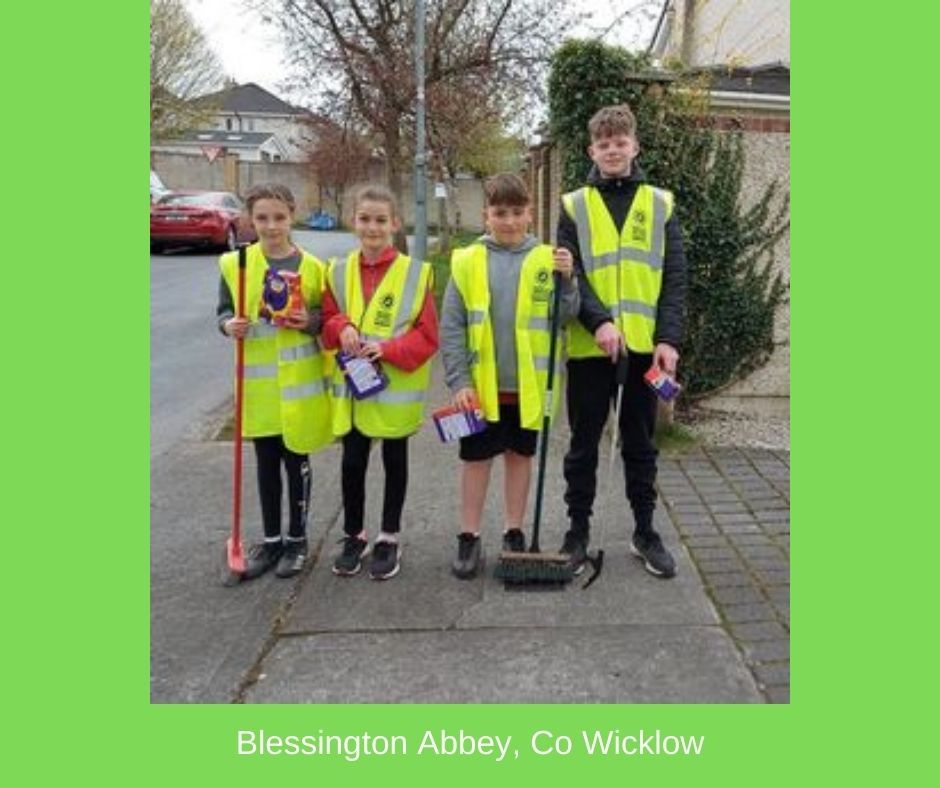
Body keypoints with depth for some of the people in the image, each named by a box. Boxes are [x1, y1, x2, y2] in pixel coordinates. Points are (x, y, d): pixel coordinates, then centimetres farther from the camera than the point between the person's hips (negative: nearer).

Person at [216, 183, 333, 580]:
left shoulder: (312, 267, -4)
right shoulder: (234, 264, -1)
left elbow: (327, 318, 4)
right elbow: (225, 311, 8)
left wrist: (310, 321, -17)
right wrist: (228, 324, -14)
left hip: (299, 381, -2)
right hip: (258, 381, 2)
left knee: (296, 461, 8)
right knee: (266, 463, 13)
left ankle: (297, 539, 25)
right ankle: (271, 539, 28)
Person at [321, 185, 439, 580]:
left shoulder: (415, 272, -8)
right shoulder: (339, 271, 3)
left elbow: (427, 335, -8)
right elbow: (327, 321, 8)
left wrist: (388, 347, -22)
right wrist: (341, 328, -14)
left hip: (397, 385, -2)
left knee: (395, 460, 12)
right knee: (352, 462, 11)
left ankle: (389, 538, 28)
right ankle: (354, 535, 30)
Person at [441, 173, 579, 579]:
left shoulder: (546, 259, -1)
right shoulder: (467, 261, -3)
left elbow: (565, 317, -4)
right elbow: (451, 327, -3)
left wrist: (567, 279, -19)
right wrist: (458, 382, -8)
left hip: (528, 385, 1)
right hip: (481, 385, -1)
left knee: (520, 456, 14)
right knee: (476, 459, 10)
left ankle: (514, 534, 30)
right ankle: (469, 539, 23)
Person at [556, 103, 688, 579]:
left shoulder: (661, 204, 7)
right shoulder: (574, 206, 4)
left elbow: (674, 278, 3)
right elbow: (568, 273, -4)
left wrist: (669, 338, -8)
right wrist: (599, 322, -19)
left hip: (645, 346, 1)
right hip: (589, 346, -1)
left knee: (641, 444, 12)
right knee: (584, 444, 8)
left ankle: (645, 532, 25)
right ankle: (578, 531, 22)